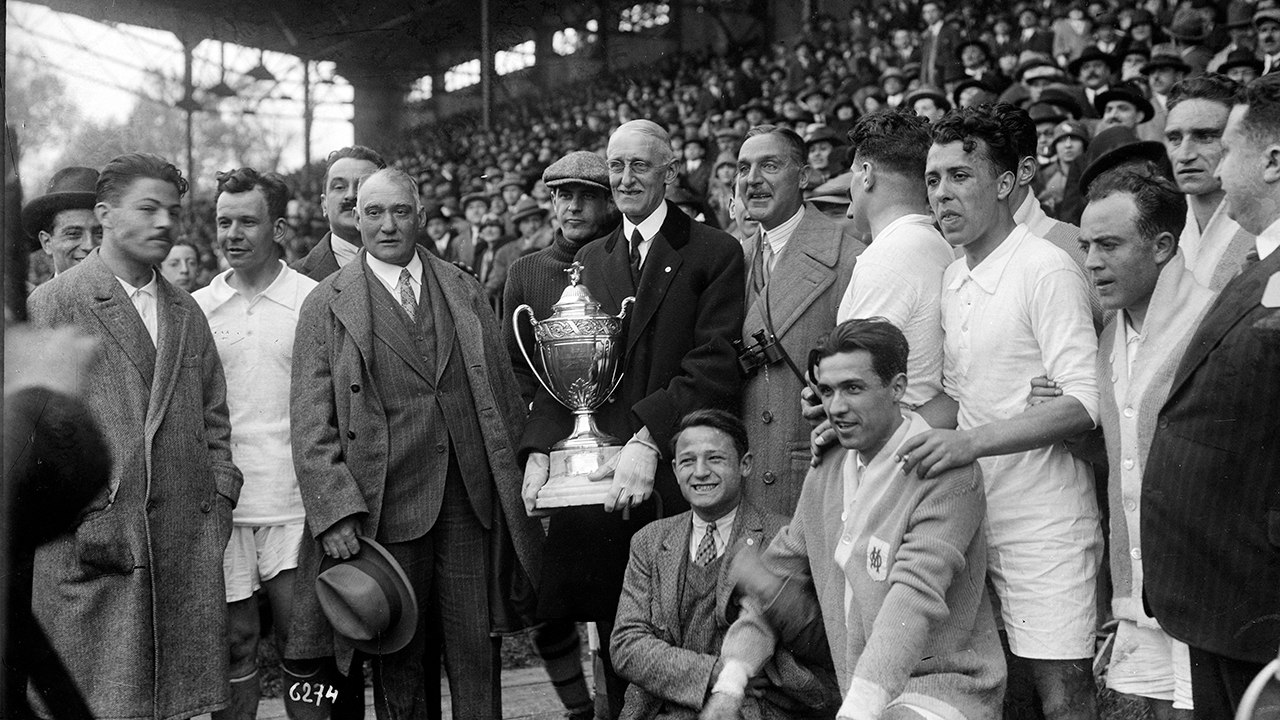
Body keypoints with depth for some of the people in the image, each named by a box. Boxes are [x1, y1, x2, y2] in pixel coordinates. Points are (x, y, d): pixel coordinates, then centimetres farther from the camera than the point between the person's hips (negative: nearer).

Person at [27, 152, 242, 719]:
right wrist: (80, 518, -10)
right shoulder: (53, 304, -1)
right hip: (90, 546, -4)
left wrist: (219, 499, 8)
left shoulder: (187, 314, 17)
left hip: (187, 546, 5)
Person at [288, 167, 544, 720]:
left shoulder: (465, 291, 12)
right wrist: (335, 512, -12)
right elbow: (310, 423, -2)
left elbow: (503, 394, 13)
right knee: (398, 664, 7)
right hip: (386, 508, -2)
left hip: (471, 502, 2)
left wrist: (517, 483, 7)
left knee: (477, 655, 6)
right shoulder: (326, 305, 2)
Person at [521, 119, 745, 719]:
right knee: (617, 651, 10)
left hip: (675, 475, -4)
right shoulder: (588, 261, 17)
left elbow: (715, 365, -11)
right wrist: (540, 447, -4)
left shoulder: (714, 253, 0)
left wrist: (648, 441, -20)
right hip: (598, 478, 4)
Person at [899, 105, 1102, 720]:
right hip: (971, 519, 7)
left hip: (1044, 524, -7)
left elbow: (1084, 403, -19)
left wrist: (970, 443, -27)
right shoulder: (952, 278, 11)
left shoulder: (1047, 269, -12)